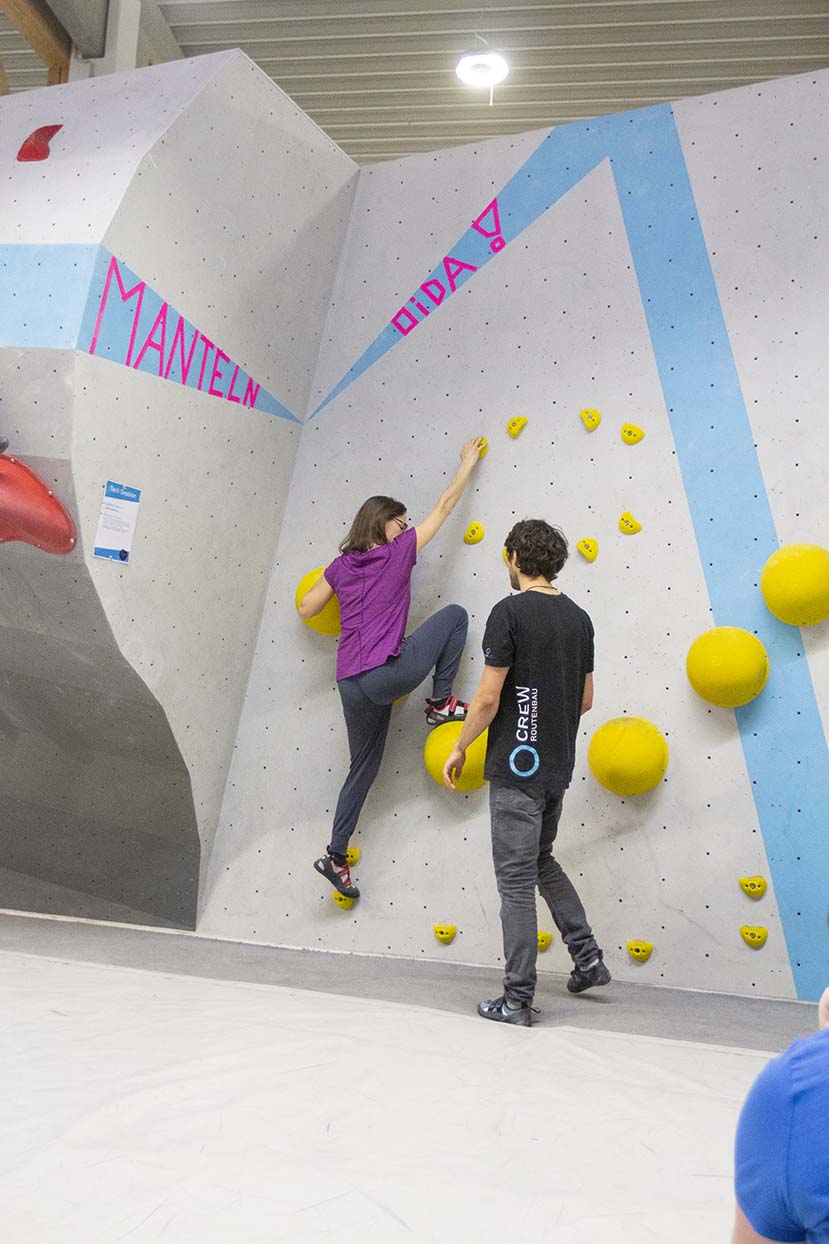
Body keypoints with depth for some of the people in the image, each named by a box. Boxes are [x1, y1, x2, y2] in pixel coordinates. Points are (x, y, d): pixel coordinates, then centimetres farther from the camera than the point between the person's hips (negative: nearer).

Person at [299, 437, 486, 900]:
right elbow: (445, 504, 9)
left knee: (364, 768, 20)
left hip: (352, 685, 6)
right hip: (387, 674, -6)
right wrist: (469, 460, 21)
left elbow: (306, 610, 21)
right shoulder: (398, 552, 2)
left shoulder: (341, 566, 14)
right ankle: (441, 702, 8)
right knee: (455, 614, 9)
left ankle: (336, 856, 17)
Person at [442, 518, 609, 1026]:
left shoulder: (510, 612, -14)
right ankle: (588, 957, 23)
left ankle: (518, 1000, 7)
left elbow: (488, 699, -16)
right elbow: (586, 699, 13)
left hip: (516, 766, -7)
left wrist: (459, 749, -3)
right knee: (541, 862, 25)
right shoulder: (579, 617, 8)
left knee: (517, 880, 0)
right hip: (557, 765, 7)